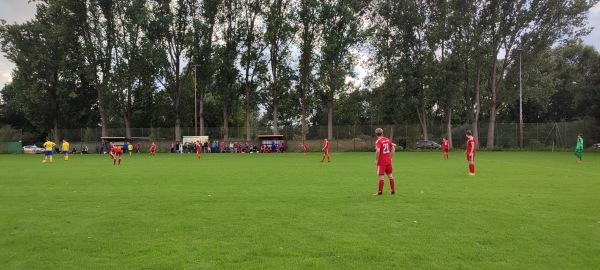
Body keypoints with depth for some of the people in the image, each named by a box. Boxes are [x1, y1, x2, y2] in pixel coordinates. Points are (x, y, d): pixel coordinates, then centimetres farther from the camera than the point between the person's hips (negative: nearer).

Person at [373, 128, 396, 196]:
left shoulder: (378, 141, -13)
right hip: (388, 161, 6)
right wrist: (391, 157, 16)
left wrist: (376, 160, -16)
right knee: (390, 175, 12)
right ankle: (393, 191, 18)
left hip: (381, 161, -6)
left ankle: (380, 192, 3)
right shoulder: (387, 140, 7)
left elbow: (378, 151, -27)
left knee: (381, 176, -2)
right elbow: (393, 148, 11)